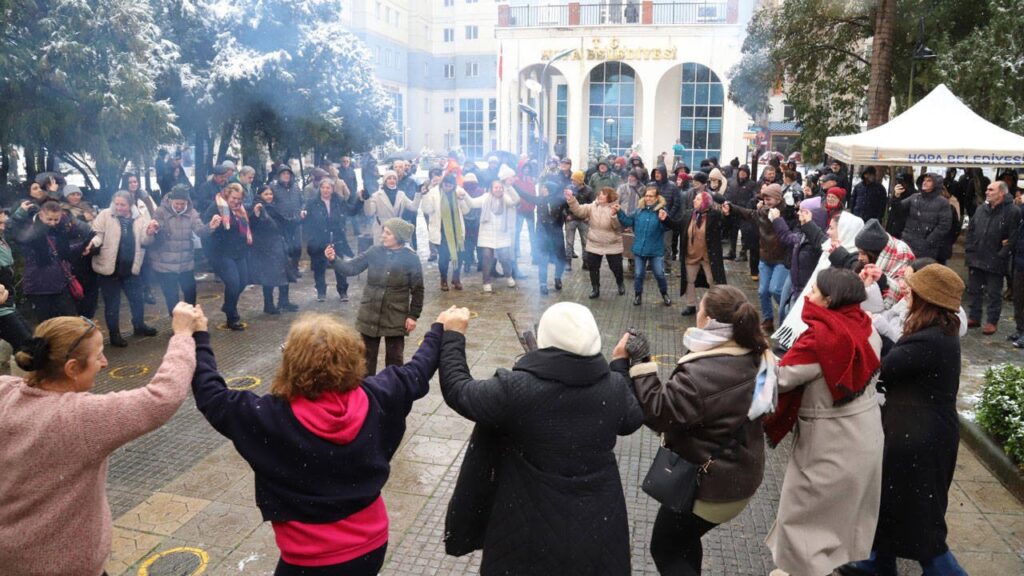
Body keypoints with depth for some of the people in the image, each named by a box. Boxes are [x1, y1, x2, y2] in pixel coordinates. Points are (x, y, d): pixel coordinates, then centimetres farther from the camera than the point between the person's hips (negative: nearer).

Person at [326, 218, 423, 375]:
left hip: (395, 318, -3)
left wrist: (413, 315, -7)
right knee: (367, 356, 15)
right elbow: (351, 268, -1)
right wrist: (334, 260, -19)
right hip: (370, 315, 3)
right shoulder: (375, 252, -2)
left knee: (394, 358, 10)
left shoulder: (411, 258, -10)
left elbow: (417, 290, -5)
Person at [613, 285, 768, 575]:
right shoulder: (751, 357, -4)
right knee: (684, 538, 28)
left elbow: (657, 412, -25)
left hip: (709, 485, -9)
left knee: (665, 550, 13)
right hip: (742, 477, 9)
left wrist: (637, 366, -25)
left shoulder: (701, 376, -32)